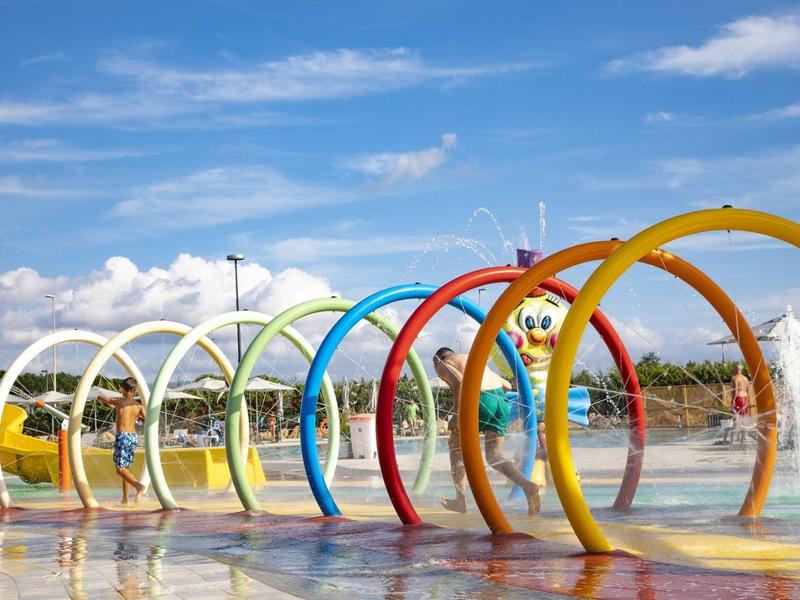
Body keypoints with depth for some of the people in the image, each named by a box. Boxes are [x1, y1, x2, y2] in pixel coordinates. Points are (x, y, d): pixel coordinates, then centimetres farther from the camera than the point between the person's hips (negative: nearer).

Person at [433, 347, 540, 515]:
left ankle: (461, 500, 19)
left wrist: (456, 414, -10)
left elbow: (459, 381, -12)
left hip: (480, 400, -6)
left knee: (455, 445, 18)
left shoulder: (442, 365, 13)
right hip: (501, 401, 6)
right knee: (494, 456, 8)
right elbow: (506, 385, 26)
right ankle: (527, 485, -18)